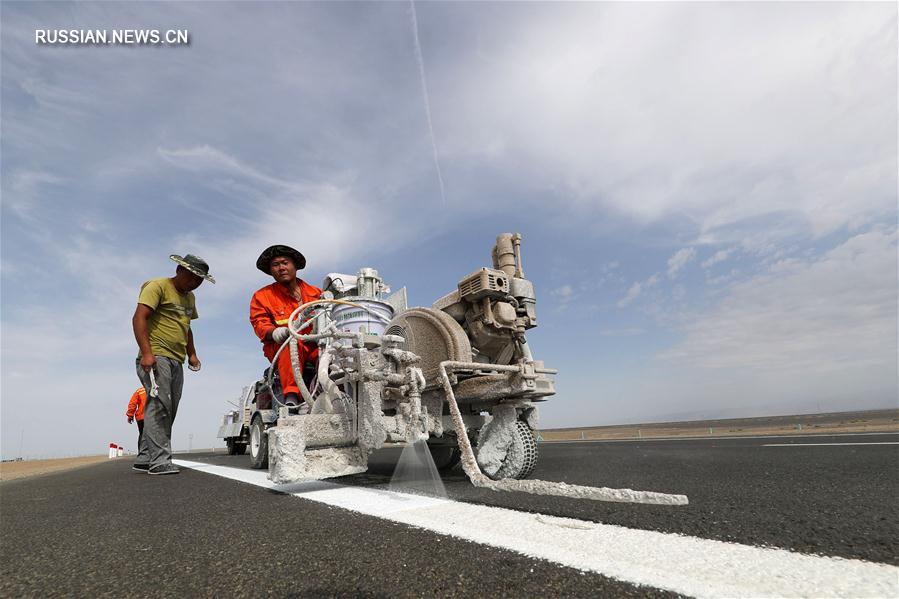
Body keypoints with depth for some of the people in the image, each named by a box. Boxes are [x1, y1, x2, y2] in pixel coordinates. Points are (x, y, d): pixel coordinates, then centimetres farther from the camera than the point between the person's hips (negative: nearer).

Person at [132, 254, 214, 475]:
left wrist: (192, 354, 20)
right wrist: (146, 352, -22)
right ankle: (160, 460, -15)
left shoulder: (189, 297, 23)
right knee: (160, 405, -15)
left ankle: (145, 457, 15)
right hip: (156, 357, -8)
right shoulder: (158, 286, -3)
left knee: (168, 411, 6)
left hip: (176, 361, 8)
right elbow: (139, 318, -13)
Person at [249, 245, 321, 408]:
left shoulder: (315, 292, 19)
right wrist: (274, 332, -18)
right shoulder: (262, 296, 18)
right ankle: (291, 397, -46)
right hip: (280, 347, -1)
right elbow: (259, 324, 6)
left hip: (316, 345, 1)